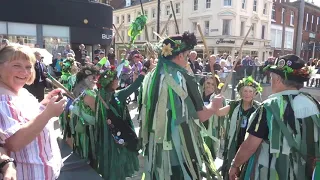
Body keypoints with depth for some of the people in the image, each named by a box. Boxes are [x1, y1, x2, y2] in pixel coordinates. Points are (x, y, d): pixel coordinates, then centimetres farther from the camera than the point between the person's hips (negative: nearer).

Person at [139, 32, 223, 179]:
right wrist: (214, 104, 6)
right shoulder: (184, 78, -15)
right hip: (180, 146, -5)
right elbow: (201, 115, -12)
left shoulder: (151, 77, 2)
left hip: (156, 146, 6)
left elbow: (144, 113, 9)